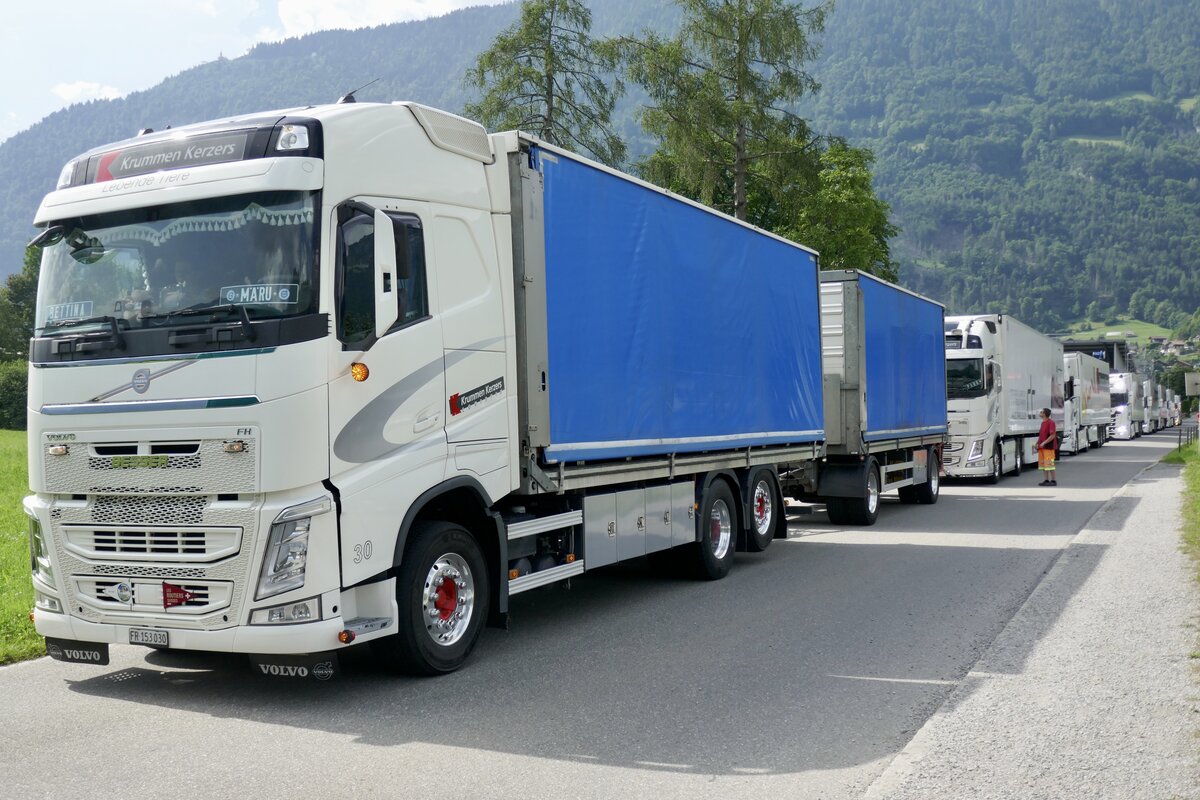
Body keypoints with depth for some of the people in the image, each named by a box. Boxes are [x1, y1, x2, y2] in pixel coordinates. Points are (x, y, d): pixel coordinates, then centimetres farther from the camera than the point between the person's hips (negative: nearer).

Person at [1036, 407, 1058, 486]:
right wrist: (1038, 443, 11)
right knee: (1043, 464, 11)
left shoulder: (1050, 422, -13)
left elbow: (1053, 435, -19)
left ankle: (1053, 481, 1)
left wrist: (1044, 443, -22)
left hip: (1048, 447, -9)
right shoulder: (1043, 423, 15)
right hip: (1042, 447, 9)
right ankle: (1046, 480, 17)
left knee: (1049, 464, -6)